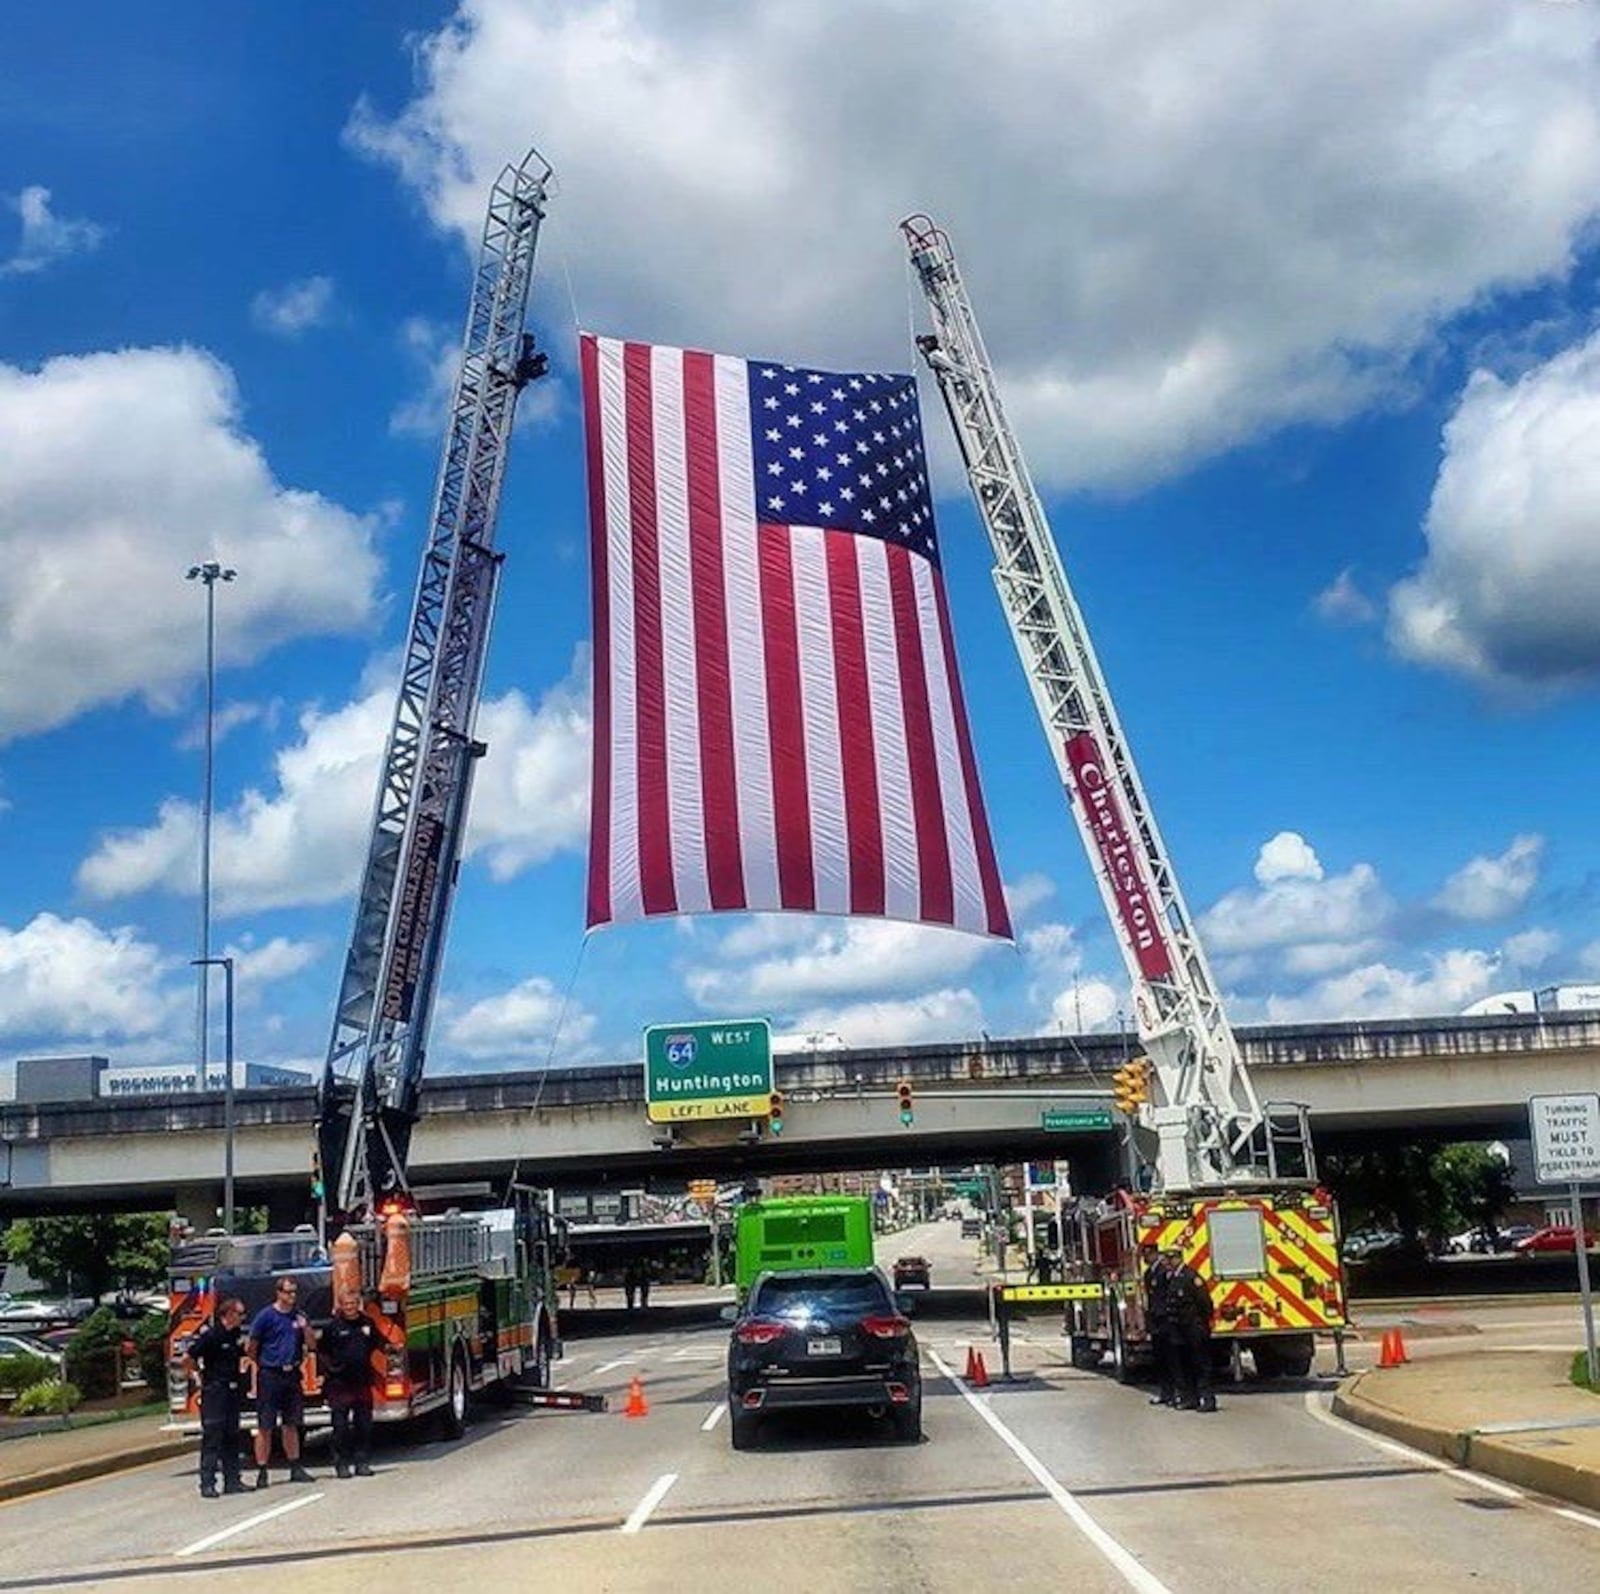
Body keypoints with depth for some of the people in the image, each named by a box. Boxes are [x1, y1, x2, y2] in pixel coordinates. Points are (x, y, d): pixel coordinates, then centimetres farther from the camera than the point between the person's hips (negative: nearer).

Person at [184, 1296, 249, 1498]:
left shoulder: (236, 1333, 8)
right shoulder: (210, 1334, -15)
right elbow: (188, 1358, -15)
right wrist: (200, 1376, -6)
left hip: (232, 1389, 8)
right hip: (214, 1391, -8)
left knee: (232, 1437, 10)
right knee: (212, 1437, -6)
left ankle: (232, 1481, 15)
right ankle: (207, 1483, -2)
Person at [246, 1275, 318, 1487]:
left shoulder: (299, 1316, 9)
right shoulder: (266, 1316, -6)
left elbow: (312, 1345, 8)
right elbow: (250, 1348, -4)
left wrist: (305, 1328, -8)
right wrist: (265, 1363, 3)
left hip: (292, 1375, 5)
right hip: (270, 1377, -5)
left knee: (291, 1425, 12)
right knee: (265, 1427, -2)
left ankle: (295, 1469, 18)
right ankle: (262, 1472, 2)